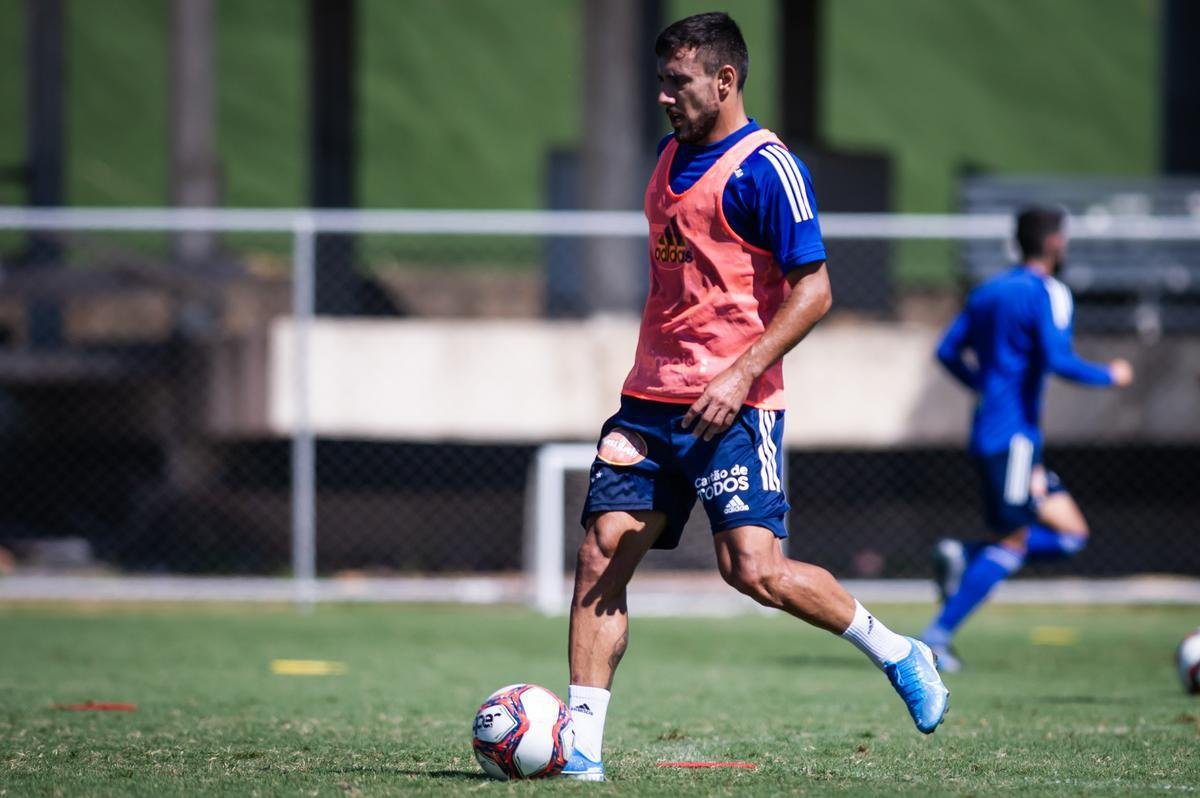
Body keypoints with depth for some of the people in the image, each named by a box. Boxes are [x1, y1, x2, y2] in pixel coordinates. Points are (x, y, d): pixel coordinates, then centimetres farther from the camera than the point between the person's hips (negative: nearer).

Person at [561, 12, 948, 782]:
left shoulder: (766, 168, -10)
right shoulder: (670, 157, 16)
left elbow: (812, 290, -13)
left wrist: (741, 375, -21)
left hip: (729, 406, -8)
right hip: (652, 401, 8)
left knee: (754, 568, -16)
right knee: (601, 555, -3)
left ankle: (900, 655, 4)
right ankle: (581, 745, -2)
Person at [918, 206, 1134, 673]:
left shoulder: (988, 292, 17)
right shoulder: (1047, 293, -8)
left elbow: (948, 351, 18)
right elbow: (1057, 359, -19)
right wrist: (1111, 376, -4)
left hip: (987, 435, 9)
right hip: (1014, 436, -9)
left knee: (1071, 534, 9)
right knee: (1012, 542, -9)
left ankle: (963, 556, -2)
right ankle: (937, 636, -13)